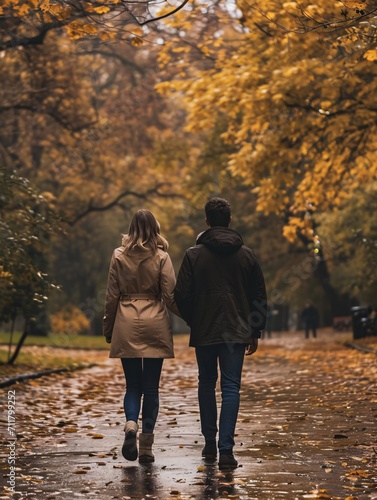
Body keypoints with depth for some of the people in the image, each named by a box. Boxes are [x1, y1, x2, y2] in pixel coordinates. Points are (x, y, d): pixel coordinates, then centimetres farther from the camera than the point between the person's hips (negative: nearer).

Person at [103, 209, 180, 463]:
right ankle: (146, 446, 4)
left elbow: (112, 296, 4)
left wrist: (108, 328, 13)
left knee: (133, 384, 9)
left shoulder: (119, 256, 1)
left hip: (127, 327, 1)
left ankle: (131, 424, -18)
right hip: (155, 326, -1)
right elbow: (170, 296, -4)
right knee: (151, 386, 6)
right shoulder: (161, 257, -3)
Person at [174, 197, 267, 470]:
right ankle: (226, 449, -9)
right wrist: (255, 332, 13)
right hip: (236, 332, 0)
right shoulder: (246, 255, 2)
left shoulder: (194, 255, -5)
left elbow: (182, 296, -4)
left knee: (207, 384, 16)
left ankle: (210, 444, 19)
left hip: (204, 332, 0)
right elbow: (259, 296, 6)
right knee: (231, 388, 0)